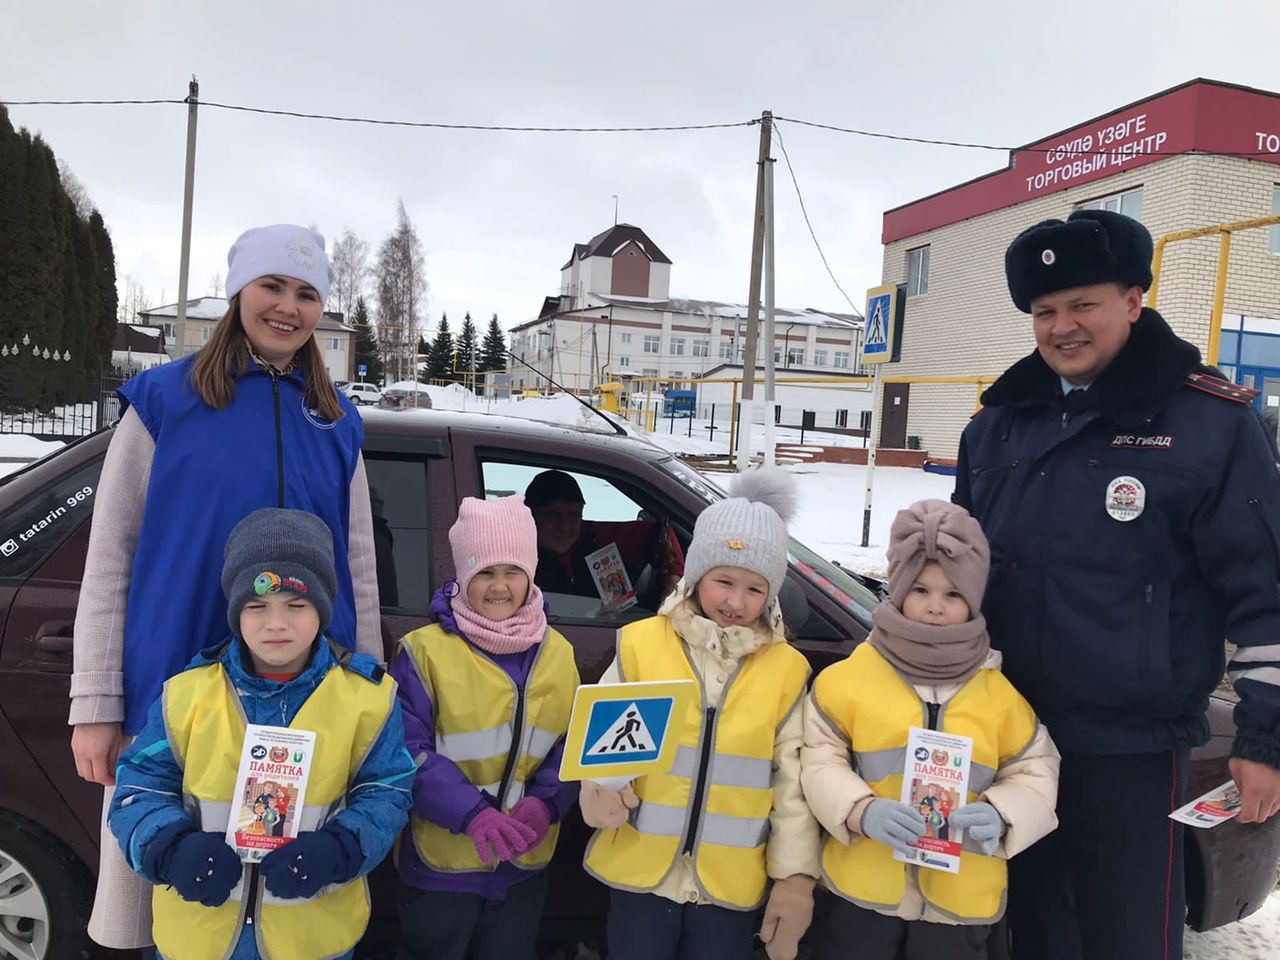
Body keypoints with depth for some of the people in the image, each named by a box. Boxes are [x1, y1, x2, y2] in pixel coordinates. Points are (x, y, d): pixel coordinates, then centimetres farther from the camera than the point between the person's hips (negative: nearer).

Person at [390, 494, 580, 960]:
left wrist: (546, 801, -17)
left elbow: (573, 743, 1)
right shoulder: (425, 650, -14)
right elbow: (407, 751, -17)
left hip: (524, 862, 4)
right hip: (441, 862, -3)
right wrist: (471, 813, -28)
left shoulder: (557, 652, 0)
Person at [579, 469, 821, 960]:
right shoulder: (641, 643, -6)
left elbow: (793, 777, 1)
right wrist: (602, 786, -19)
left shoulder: (786, 668, -1)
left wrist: (796, 873, -2)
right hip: (642, 870, -1)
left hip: (731, 884, 1)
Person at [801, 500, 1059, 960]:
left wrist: (999, 815, -13)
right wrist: (862, 812, -20)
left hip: (961, 902, 2)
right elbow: (820, 762, -4)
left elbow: (1034, 773, 6)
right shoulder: (850, 675, -4)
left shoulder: (998, 692, 3)